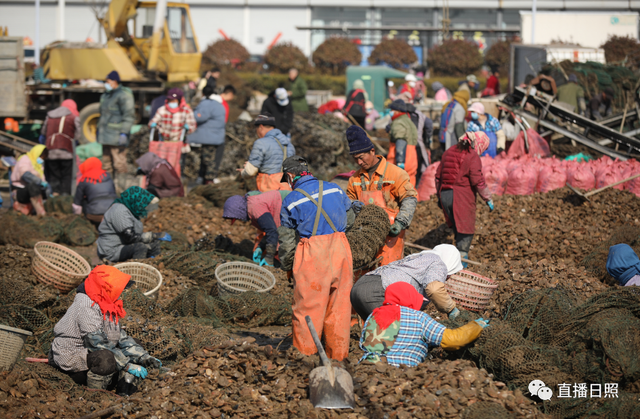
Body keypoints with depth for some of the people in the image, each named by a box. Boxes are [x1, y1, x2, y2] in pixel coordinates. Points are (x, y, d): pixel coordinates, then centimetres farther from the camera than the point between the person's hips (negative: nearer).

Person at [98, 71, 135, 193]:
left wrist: (124, 133, -20)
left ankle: (119, 189, -7)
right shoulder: (106, 95, 18)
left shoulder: (123, 95, -10)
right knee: (106, 163, 12)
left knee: (119, 163, -8)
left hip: (117, 136, -9)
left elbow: (129, 115, -15)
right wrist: (100, 129, 25)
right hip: (106, 135, 9)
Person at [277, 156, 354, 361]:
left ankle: (305, 354, 8)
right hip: (340, 248, 4)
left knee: (307, 307, 4)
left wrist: (286, 266, 22)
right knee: (339, 305, 10)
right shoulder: (334, 189, 10)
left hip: (312, 255, -4)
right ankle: (338, 353, 16)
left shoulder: (290, 201, 1)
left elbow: (286, 241, 8)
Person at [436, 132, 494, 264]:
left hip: (445, 195, 7)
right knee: (465, 230, 2)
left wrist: (439, 196, 24)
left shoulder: (449, 152, 13)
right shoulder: (473, 157, -10)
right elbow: (478, 181, -14)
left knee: (455, 226, 22)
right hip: (462, 198, -7)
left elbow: (438, 176, 16)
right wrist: (488, 199, -4)